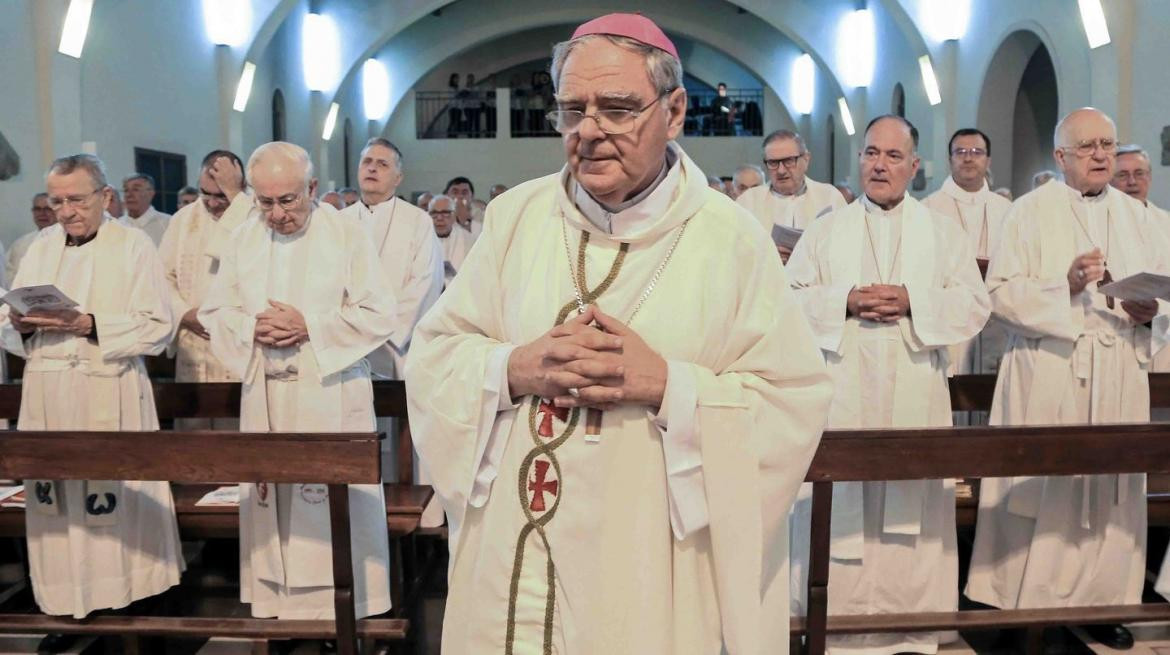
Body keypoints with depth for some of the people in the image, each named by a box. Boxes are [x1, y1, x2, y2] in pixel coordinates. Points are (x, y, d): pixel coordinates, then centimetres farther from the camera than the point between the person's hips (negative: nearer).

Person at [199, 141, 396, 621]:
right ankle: (277, 602, 22)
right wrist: (252, 328, -10)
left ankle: (345, 606, 13)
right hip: (264, 396, 4)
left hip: (331, 392, -4)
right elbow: (214, 312, 11)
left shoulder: (347, 234, -5)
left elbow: (378, 315, -8)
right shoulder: (243, 239, 8)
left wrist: (309, 326, -16)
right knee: (268, 502, 9)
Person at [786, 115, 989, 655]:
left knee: (912, 507, 1)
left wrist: (912, 302, -11)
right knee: (837, 509, -1)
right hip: (841, 400, 0)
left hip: (915, 400, 1)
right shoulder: (825, 231, 11)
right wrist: (846, 301, -12)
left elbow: (974, 304, 4)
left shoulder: (944, 233, 13)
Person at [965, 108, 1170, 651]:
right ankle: (1027, 603, 7)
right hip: (1049, 374, -4)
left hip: (1120, 374, 5)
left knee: (1112, 491, 8)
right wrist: (1065, 286, -21)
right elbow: (1001, 292, -8)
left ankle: (1102, 599, 20)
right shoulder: (1031, 211, 1)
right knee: (1041, 488, -3)